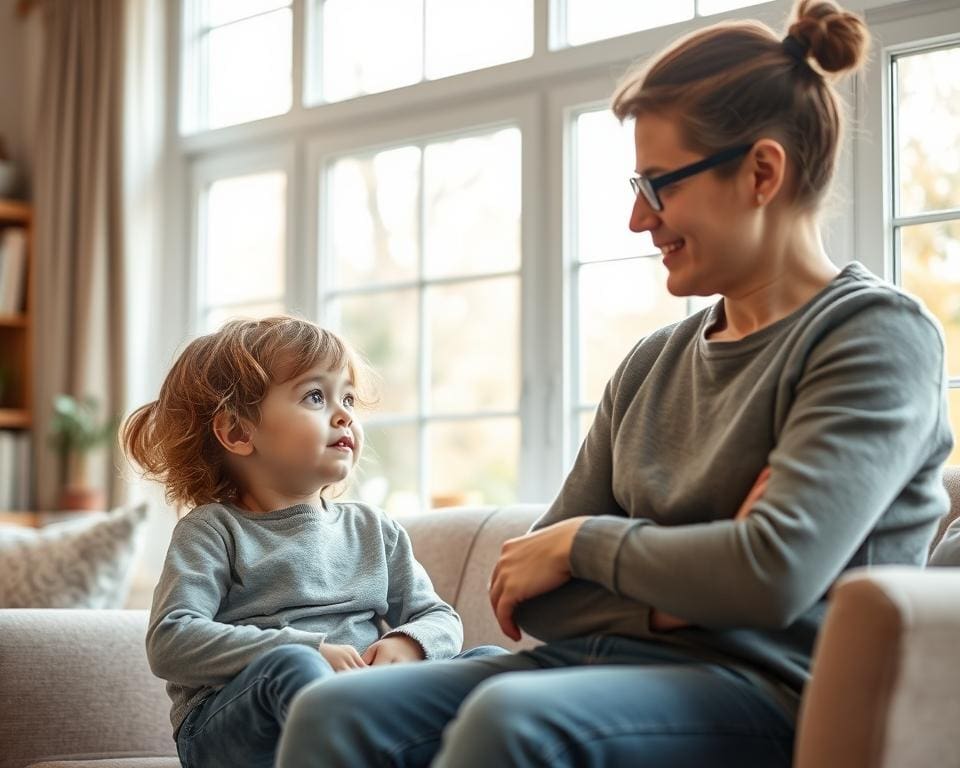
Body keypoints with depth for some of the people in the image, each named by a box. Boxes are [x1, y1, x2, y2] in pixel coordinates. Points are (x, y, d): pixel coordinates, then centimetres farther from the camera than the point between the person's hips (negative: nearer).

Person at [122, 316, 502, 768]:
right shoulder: (215, 530, 3)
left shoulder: (373, 531, 19)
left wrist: (407, 644, -8)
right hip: (230, 724, -5)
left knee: (489, 660, -14)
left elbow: (440, 619, 19)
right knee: (291, 665, -37)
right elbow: (169, 642, -10)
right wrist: (310, 650, -18)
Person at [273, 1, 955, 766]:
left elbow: (776, 575, -18)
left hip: (762, 691, -6)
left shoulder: (877, 332, -3)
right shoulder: (652, 363, 17)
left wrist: (584, 540, -3)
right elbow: (531, 590, 13)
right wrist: (666, 601, -8)